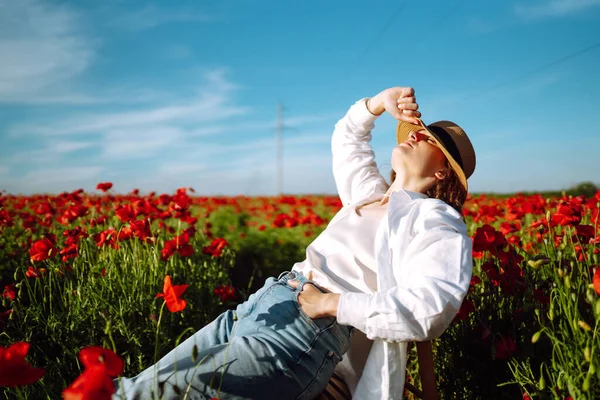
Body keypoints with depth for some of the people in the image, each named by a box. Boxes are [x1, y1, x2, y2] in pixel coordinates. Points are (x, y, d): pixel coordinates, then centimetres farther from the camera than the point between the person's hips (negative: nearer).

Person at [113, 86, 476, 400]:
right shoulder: (371, 195, 21)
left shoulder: (439, 223, -3)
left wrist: (331, 303, -18)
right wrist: (382, 100, 21)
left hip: (304, 332, -8)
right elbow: (346, 138, 38)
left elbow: (431, 308, -21)